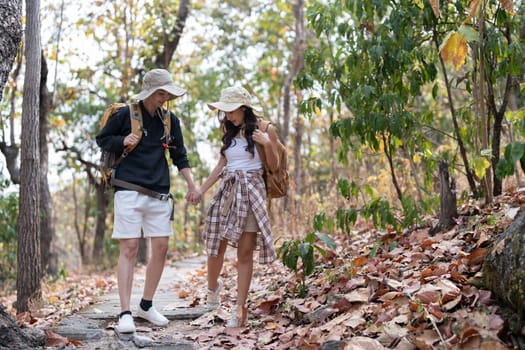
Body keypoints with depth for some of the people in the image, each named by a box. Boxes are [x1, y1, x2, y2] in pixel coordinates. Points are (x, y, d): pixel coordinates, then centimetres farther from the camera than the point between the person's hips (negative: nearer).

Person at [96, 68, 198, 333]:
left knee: (161, 248, 3)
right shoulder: (125, 114, -1)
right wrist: (123, 141, -12)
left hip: (159, 194, 5)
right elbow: (101, 139, 7)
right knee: (129, 248, -8)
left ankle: (146, 305, 19)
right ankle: (125, 313, -5)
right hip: (129, 191, -4)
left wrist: (191, 184, 6)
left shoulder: (170, 120, 11)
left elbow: (179, 156, 16)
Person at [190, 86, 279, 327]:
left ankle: (240, 308, 0)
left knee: (245, 252, -4)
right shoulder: (230, 133, 14)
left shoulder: (265, 130, 0)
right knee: (216, 246, 1)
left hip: (251, 192, -4)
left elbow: (274, 166, 0)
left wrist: (267, 144, -18)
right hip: (227, 191, 4)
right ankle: (212, 288, 30)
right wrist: (201, 189, 17)